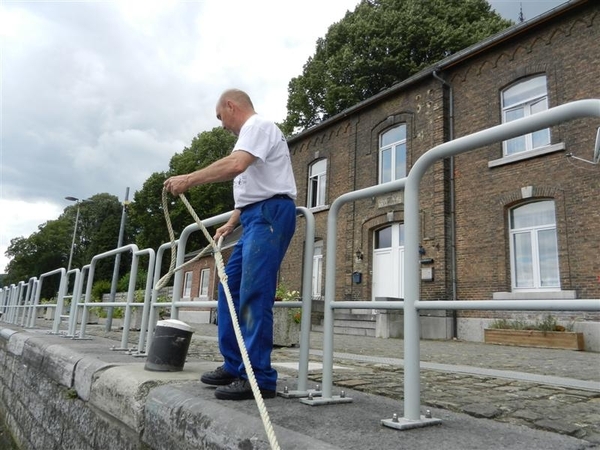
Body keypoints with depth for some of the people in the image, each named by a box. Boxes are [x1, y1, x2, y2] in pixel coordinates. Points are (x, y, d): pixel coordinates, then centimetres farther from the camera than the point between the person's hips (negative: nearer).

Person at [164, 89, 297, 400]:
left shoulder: (257, 125, -4)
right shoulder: (251, 131, 29)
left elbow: (235, 165, -24)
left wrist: (189, 179, -18)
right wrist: (230, 223, 24)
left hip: (269, 214, -11)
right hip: (257, 218, 11)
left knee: (254, 295, -13)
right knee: (231, 290, 10)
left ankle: (259, 378, -8)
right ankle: (234, 366, 17)